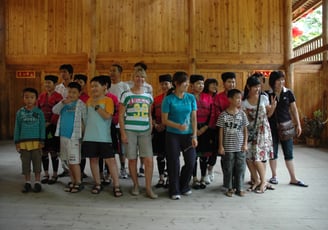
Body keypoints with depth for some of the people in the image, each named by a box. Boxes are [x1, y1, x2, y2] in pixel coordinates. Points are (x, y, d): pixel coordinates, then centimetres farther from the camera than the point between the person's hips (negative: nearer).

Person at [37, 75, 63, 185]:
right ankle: (46, 174, 22)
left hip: (54, 127, -5)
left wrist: (50, 123, -16)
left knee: (54, 152, 1)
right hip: (42, 127, 5)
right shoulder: (41, 96, 10)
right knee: (44, 151, 9)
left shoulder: (58, 97, -4)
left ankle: (54, 175, 13)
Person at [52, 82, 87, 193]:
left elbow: (85, 119, -6)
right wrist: (63, 102, -18)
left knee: (74, 161, -5)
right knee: (68, 161, 13)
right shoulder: (64, 103, 11)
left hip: (74, 136, -6)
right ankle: (72, 181, 25)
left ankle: (79, 183, 7)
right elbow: (54, 110, -3)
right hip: (63, 135, 7)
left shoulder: (80, 104, -6)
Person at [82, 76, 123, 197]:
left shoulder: (108, 100, -4)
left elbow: (107, 116, -17)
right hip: (90, 136, 5)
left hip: (104, 137, -5)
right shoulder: (89, 100, 12)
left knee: (110, 160, -4)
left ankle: (116, 185, 3)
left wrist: (96, 106, -14)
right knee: (93, 159, 10)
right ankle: (97, 184, 23)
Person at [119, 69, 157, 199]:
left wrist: (151, 130, 10)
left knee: (149, 159, -5)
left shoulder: (148, 96, 13)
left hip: (145, 131, 3)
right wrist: (123, 133, -6)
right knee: (132, 159, 5)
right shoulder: (126, 95, 2)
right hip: (130, 131, -2)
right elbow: (121, 115, 0)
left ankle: (148, 188, 7)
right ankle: (136, 185, 24)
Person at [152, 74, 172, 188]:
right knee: (160, 155, 10)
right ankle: (161, 179, 22)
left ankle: (169, 179, 17)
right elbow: (152, 114, 14)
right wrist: (155, 125, -2)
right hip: (158, 130, 4)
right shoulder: (156, 99, 10)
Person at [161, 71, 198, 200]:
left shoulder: (191, 98, 2)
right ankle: (174, 191, 21)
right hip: (172, 135, -3)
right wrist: (178, 126, -21)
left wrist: (194, 136, -4)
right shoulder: (168, 99, -6)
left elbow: (194, 118, 2)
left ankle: (184, 187, 29)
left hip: (188, 135, 3)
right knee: (174, 163, 4)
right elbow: (164, 120, -6)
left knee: (191, 162, 3)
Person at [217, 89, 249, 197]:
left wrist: (245, 144, 2)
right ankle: (230, 188, 21)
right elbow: (221, 131, -2)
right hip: (228, 147, -2)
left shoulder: (242, 114, 2)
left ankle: (239, 188, 20)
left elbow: (245, 130, 6)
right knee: (228, 168, 7)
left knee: (240, 168, 7)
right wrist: (221, 146, -3)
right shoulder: (223, 115, -5)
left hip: (240, 147, 2)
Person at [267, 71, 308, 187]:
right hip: (272, 127, -1)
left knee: (289, 153, 5)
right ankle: (274, 176, 22)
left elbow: (294, 109, 6)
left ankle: (293, 178, 14)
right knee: (273, 152, 8)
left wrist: (298, 124, 2)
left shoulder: (288, 93, 1)